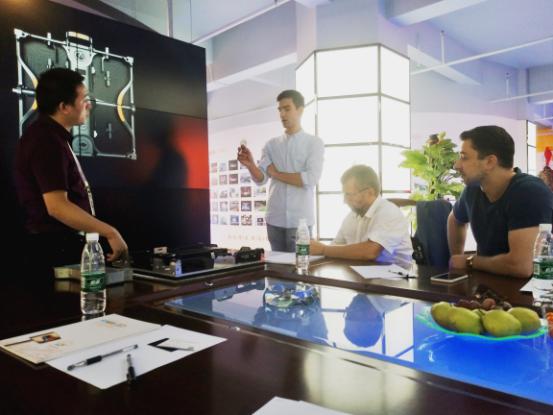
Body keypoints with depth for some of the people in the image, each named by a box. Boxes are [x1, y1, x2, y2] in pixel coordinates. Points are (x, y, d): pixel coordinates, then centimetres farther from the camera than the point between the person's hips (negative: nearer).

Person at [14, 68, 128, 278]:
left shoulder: (52, 136, 14)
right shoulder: (47, 142, -19)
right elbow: (57, 206, -27)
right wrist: (110, 232, -26)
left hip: (63, 245, 10)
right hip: (58, 248, -10)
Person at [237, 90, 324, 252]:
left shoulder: (314, 143, 0)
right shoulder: (271, 144, 10)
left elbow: (311, 179, -13)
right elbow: (261, 178, 0)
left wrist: (276, 173, -5)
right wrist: (250, 165, -21)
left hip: (300, 220, -3)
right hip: (274, 219, 3)